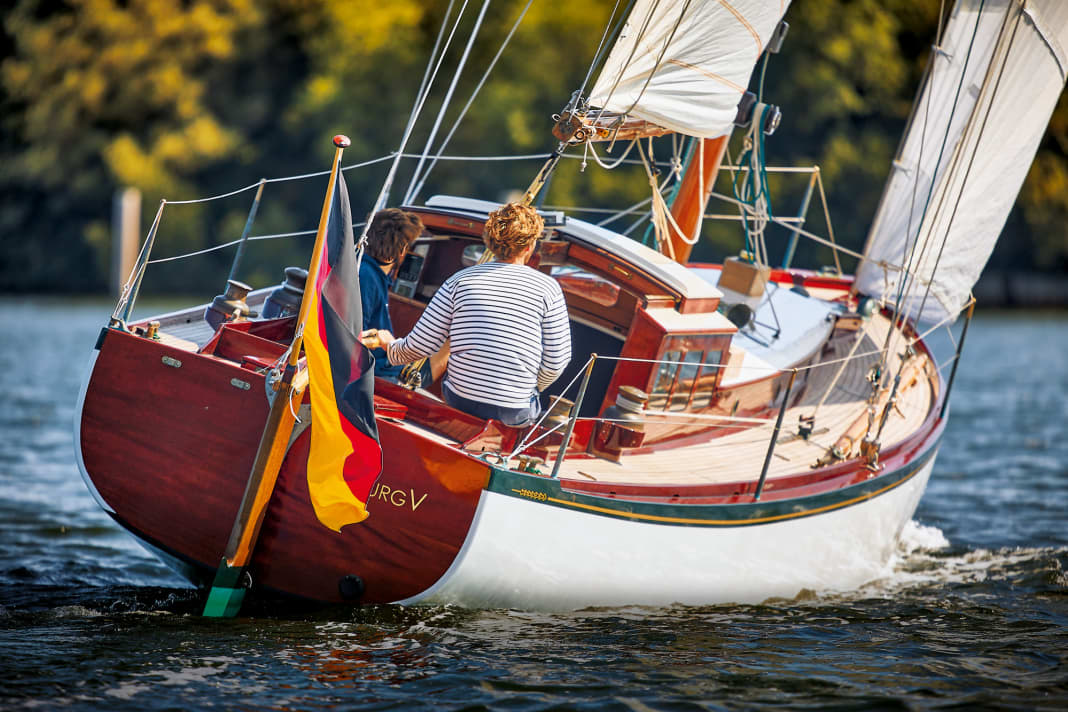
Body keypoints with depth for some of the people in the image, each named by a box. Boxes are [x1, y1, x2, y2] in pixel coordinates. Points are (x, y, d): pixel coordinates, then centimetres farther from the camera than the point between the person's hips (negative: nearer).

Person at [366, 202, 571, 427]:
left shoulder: (459, 281, 0)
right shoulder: (548, 288, -5)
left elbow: (419, 347, 2)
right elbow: (556, 362, -4)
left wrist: (391, 346, 25)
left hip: (459, 402, 2)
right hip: (516, 414, -2)